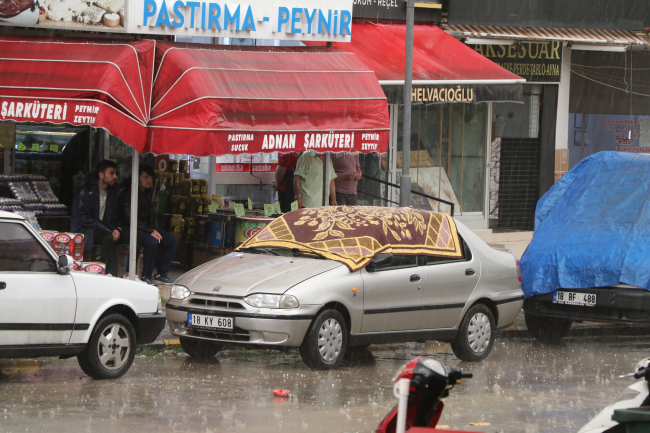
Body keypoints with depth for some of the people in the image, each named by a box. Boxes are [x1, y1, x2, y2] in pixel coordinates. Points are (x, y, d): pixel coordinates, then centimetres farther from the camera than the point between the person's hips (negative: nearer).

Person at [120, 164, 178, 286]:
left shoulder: (149, 192, 13)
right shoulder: (129, 192, -13)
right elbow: (130, 218, -19)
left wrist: (155, 230, 0)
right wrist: (150, 231, -21)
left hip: (146, 227, 8)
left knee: (173, 241, -8)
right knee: (152, 241, -34)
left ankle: (162, 273, 1)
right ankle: (146, 276, -20)